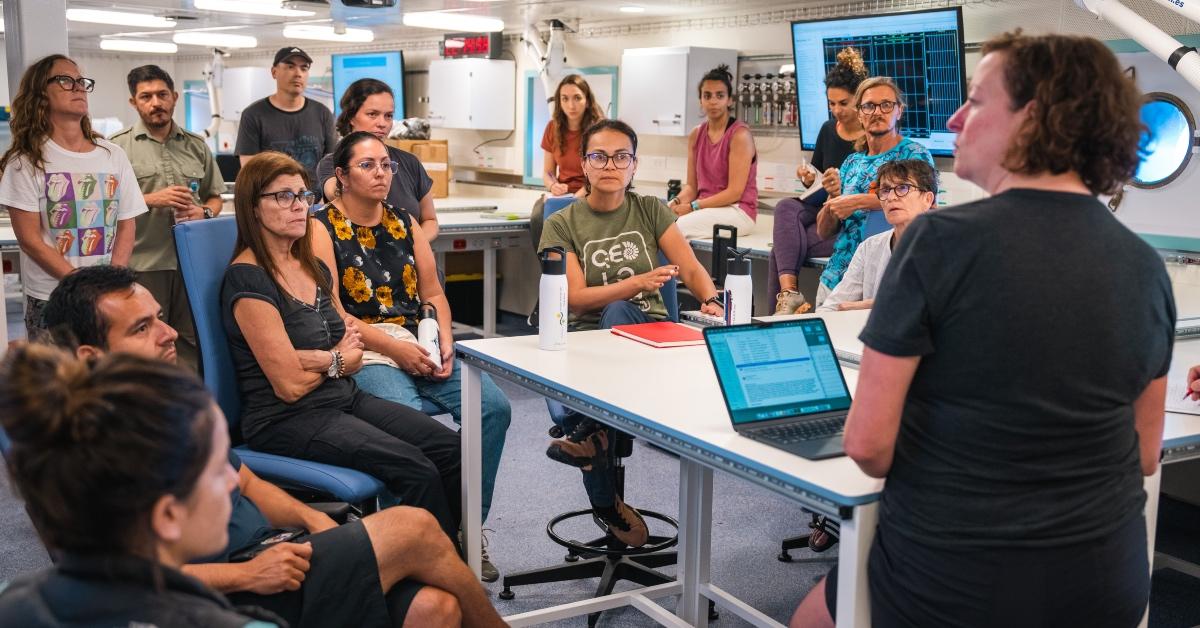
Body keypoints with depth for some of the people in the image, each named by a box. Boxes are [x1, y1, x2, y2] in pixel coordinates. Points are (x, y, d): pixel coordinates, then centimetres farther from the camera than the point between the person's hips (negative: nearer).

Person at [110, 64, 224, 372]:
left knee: (190, 342, 8)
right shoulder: (117, 147, 1)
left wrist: (204, 212, -3)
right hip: (143, 263, -3)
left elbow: (215, 196, 19)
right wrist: (151, 200, -14)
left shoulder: (196, 145, 14)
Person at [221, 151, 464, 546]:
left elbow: (352, 346, 11)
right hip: (287, 421, -8)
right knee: (417, 470, -25)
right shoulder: (247, 279, -14)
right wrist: (338, 361, 3)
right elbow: (290, 385, -16)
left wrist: (318, 358, -11)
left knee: (452, 450, -10)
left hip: (345, 399, 8)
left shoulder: (314, 268, 13)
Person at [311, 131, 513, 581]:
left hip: (420, 346, 6)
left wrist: (445, 340, -1)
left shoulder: (405, 223, 19)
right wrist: (392, 347, -15)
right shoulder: (322, 228, 2)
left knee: (494, 406, -18)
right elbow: (330, 312, -8)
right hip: (360, 352, -5)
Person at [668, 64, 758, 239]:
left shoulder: (740, 135, -10)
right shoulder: (696, 135, 10)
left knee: (677, 227, -30)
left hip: (738, 211, -6)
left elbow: (735, 192, -15)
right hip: (705, 207, 6)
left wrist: (692, 207, -19)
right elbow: (692, 186, 10)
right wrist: (677, 202, -13)